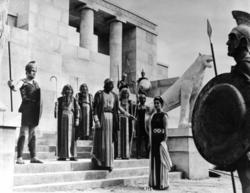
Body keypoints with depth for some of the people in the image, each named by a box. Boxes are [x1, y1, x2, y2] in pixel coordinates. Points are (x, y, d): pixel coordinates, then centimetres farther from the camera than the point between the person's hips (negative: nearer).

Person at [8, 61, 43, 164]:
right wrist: (12, 85, -40)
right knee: (23, 132, -7)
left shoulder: (35, 83, 18)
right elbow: (15, 88, -21)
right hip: (27, 108, -7)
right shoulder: (22, 82, -1)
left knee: (32, 133, 9)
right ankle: (19, 157, -6)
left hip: (35, 109, 7)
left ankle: (33, 157, 13)